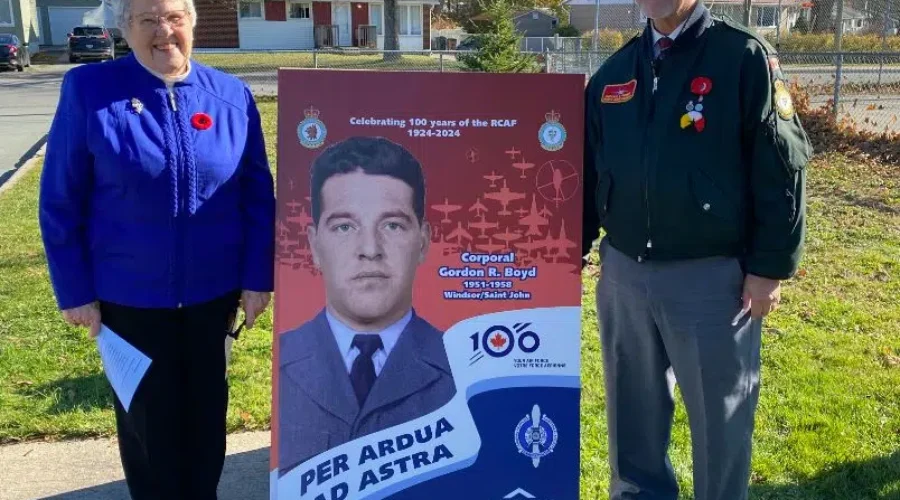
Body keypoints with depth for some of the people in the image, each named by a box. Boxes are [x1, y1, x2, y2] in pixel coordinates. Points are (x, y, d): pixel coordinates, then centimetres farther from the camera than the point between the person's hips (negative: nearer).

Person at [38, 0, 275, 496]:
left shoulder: (232, 95, -3)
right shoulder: (88, 90, -9)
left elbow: (259, 194, 1)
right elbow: (60, 201, -6)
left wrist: (257, 278, -2)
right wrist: (74, 289, -6)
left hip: (213, 291, 2)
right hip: (130, 295, -2)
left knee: (207, 408, 18)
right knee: (146, 415, 15)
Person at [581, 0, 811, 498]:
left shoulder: (746, 57, -5)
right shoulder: (612, 74, 10)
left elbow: (782, 166, -8)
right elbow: (587, 172, 14)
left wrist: (770, 266, -10)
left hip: (712, 275, -4)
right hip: (623, 273, 5)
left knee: (719, 416, 10)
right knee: (632, 410, 16)